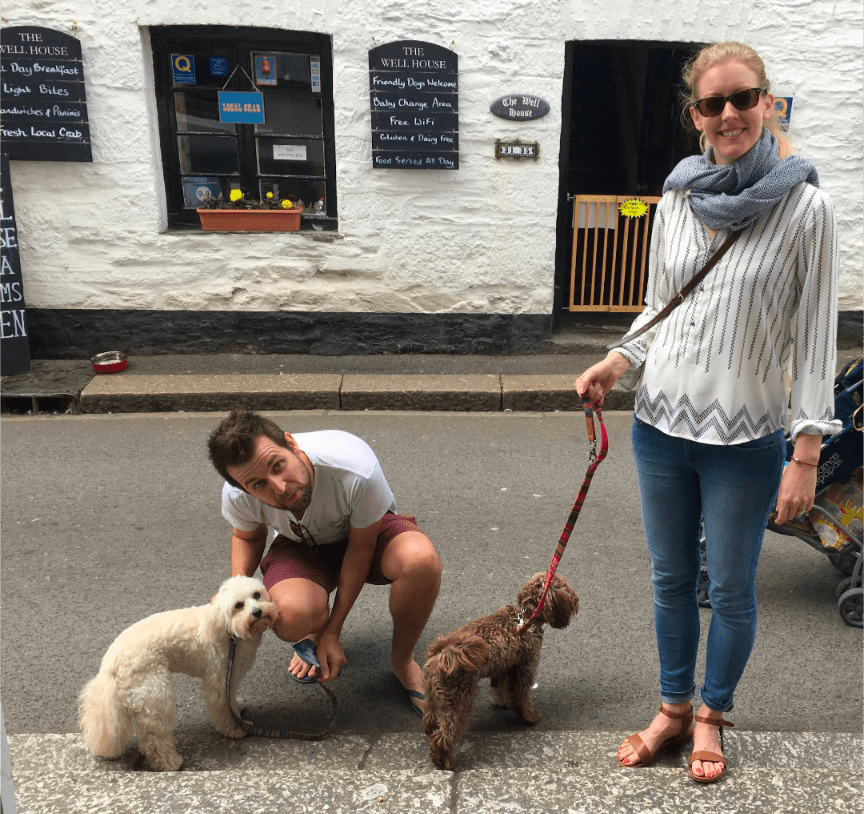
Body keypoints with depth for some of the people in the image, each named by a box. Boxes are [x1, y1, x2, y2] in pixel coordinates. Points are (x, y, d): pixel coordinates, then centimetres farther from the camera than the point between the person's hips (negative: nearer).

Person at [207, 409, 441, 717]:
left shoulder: (357, 469, -40)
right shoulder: (236, 497, -28)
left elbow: (361, 546, -21)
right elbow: (247, 536, -1)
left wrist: (332, 632, -18)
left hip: (367, 530, -1)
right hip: (302, 546, 1)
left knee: (421, 560, -37)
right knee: (291, 616, -35)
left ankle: (402, 660, -6)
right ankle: (312, 637, 7)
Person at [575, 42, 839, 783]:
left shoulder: (803, 206, -9)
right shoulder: (678, 198, 3)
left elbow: (815, 337, -8)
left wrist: (806, 456, -12)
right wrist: (620, 361, -5)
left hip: (745, 438, -4)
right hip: (662, 423, 4)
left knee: (730, 588, 11)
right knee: (671, 578, 16)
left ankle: (713, 716, 35)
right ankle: (674, 708, 37)